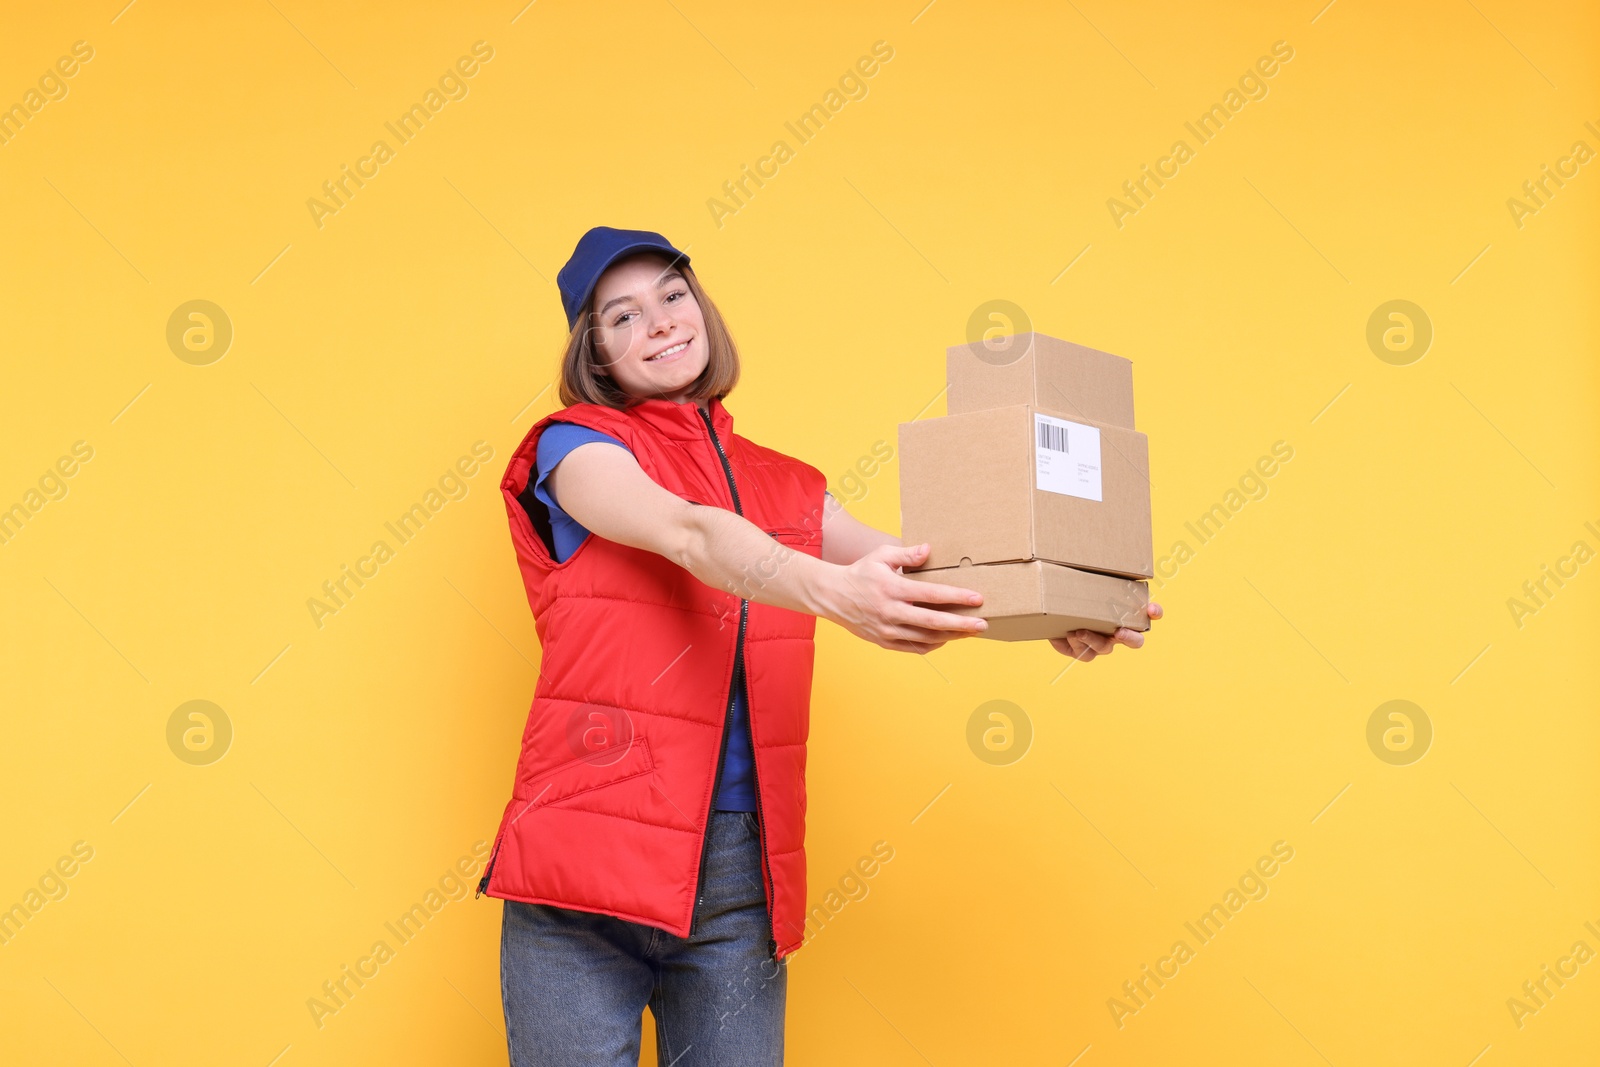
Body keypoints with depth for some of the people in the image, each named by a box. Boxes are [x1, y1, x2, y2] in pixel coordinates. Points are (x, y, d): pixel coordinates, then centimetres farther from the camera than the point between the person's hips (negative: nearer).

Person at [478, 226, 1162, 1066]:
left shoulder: (785, 486, 17)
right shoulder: (574, 447, 2)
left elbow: (913, 567, 4)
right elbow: (689, 534, -17)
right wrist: (833, 594, -36)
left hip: (744, 878, 4)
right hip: (593, 862, -4)